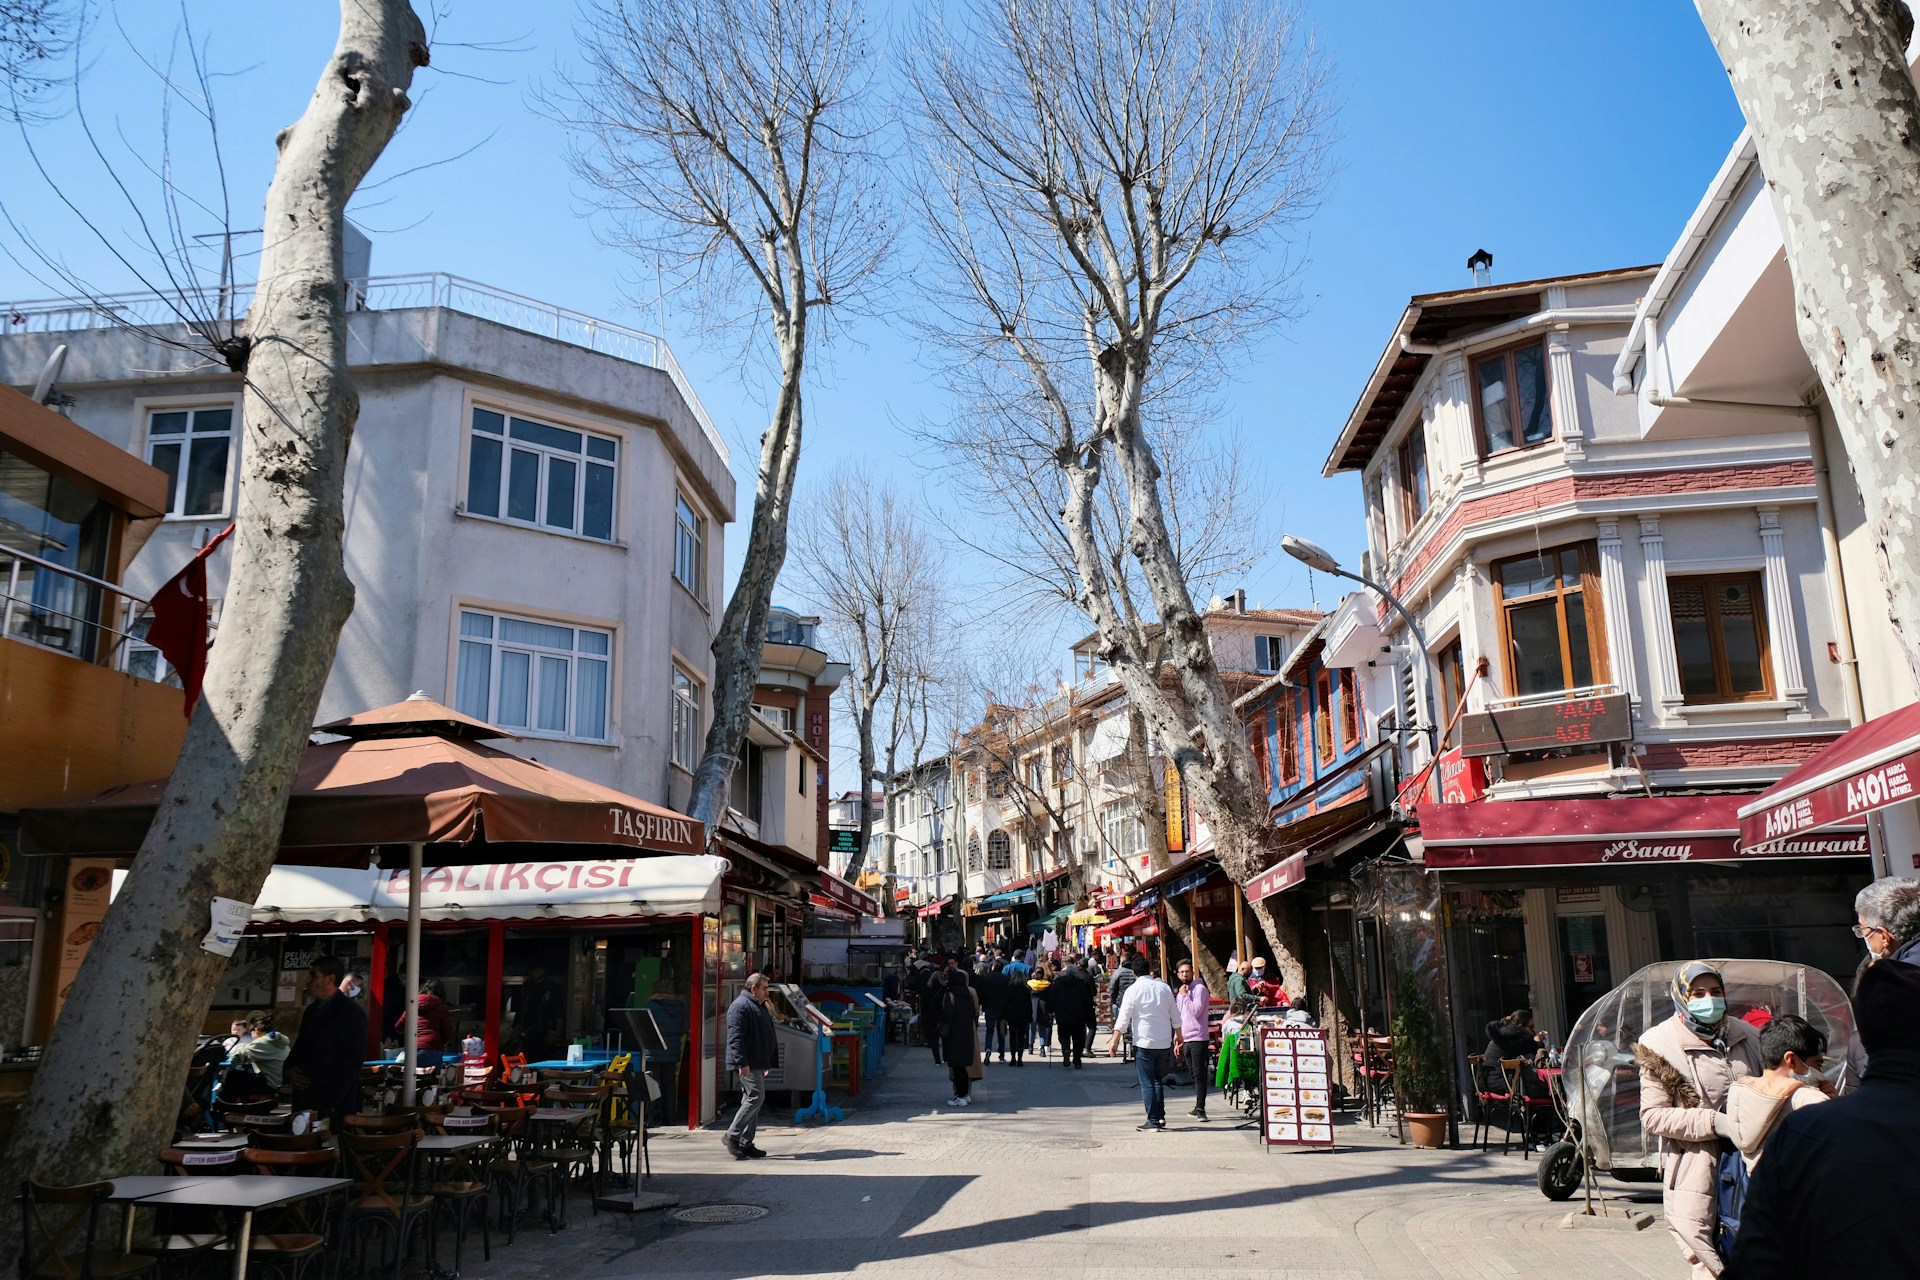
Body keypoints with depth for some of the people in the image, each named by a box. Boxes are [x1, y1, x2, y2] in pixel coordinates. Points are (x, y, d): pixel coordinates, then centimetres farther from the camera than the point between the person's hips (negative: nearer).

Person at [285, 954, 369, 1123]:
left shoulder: (352, 1013, -11)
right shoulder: (312, 1010, 14)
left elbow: (350, 1063, -15)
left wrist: (328, 1105, -18)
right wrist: (288, 1070, 2)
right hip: (304, 1101, 7)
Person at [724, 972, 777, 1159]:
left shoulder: (759, 1006, 21)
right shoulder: (740, 1006, -12)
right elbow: (736, 1037, -21)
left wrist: (770, 1061, 25)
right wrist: (742, 1063, -26)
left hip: (757, 1064, 10)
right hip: (747, 1065, -10)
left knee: (752, 1099, 9)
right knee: (756, 1096, -14)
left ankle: (746, 1143, 13)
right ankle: (732, 1136, -8)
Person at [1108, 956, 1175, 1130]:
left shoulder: (1133, 990, -8)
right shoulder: (1164, 987, 6)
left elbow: (1123, 1018, -11)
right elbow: (1175, 1015, 13)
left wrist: (1114, 1040, -7)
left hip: (1144, 1042, -5)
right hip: (1164, 1042, 5)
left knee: (1147, 1083, 2)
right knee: (1158, 1080, 18)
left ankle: (1153, 1120, 0)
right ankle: (1160, 1117, 15)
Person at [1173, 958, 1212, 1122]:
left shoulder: (1199, 989, -6)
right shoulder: (1180, 994, 18)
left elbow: (1196, 1011, -18)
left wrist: (1184, 996, -11)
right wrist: (1177, 1041, 20)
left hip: (1198, 1039, -8)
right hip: (1185, 1040, 8)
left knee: (1199, 1075, -9)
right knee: (1194, 1075, 11)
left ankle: (1201, 1109, -9)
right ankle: (1198, 1107, 17)